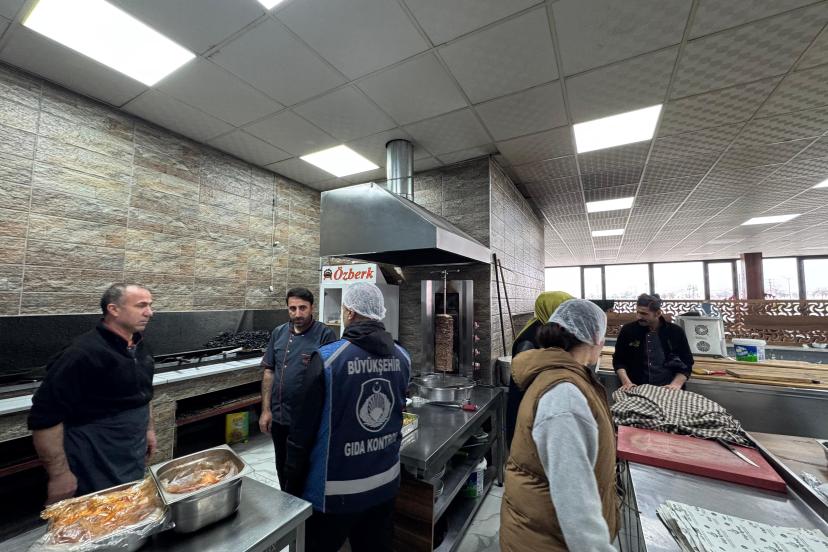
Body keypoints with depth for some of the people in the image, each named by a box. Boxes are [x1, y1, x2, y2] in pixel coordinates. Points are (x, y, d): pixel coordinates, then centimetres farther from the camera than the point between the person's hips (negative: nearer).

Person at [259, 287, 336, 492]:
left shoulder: (325, 335, -15)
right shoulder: (279, 333, 2)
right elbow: (268, 371, 6)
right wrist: (266, 409, 4)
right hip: (279, 415, 6)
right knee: (283, 468, 24)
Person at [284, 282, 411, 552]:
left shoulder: (327, 358, -21)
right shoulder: (402, 356, -7)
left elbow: (304, 426, -14)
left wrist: (293, 483, 0)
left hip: (336, 489, -4)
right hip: (386, 481, 5)